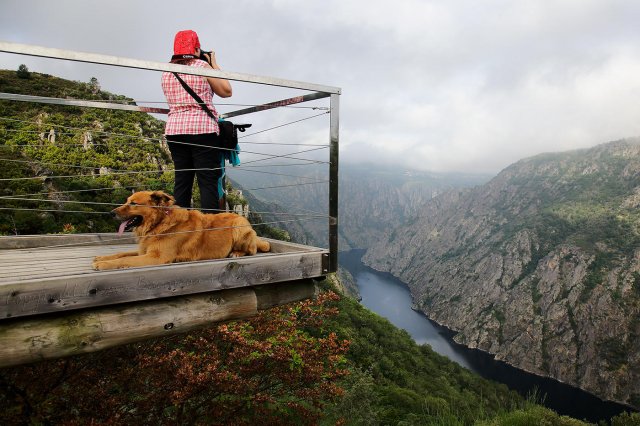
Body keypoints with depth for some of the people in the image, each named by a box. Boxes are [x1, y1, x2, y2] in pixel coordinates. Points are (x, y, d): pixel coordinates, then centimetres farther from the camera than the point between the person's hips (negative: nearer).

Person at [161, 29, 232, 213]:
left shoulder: (167, 72, 15)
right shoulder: (202, 65, -1)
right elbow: (226, 91, 4)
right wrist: (214, 64, 13)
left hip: (174, 129, 6)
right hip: (202, 129, -5)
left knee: (181, 181, 7)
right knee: (208, 182, -6)